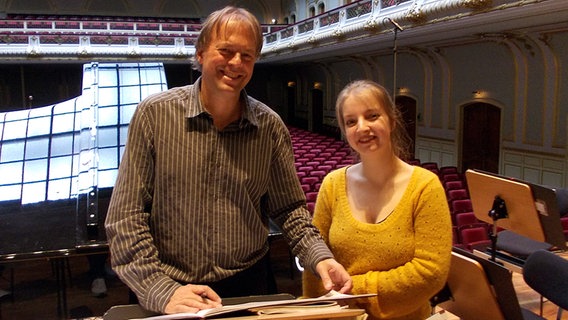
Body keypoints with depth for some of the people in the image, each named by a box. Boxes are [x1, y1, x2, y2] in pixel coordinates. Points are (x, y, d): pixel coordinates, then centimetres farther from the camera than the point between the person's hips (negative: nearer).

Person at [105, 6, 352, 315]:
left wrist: (320, 257, -15)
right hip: (172, 293, -1)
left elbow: (288, 208, 2)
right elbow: (125, 217, -12)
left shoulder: (271, 126, -5)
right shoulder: (154, 114, -11)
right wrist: (161, 290, -20)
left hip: (248, 286, 2)